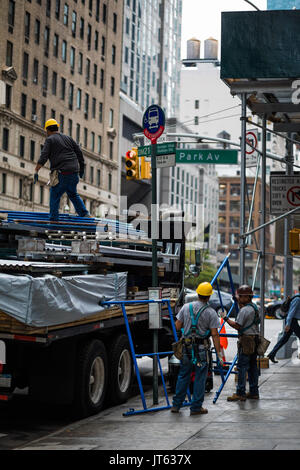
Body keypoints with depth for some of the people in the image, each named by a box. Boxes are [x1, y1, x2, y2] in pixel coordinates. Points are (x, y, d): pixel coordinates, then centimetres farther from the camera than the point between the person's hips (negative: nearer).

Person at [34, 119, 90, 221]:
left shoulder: (50, 140, 1)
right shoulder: (67, 138, 18)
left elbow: (43, 156, -10)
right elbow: (79, 152, 17)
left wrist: (36, 171, -12)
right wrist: (81, 168, 25)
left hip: (62, 172, -6)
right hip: (74, 172, 6)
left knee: (55, 195, 2)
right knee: (73, 194, 21)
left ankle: (53, 219, -1)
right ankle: (84, 214, 14)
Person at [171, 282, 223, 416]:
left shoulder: (186, 307, 1)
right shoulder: (211, 313, -8)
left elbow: (177, 326, 4)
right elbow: (215, 335, -10)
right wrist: (219, 353, -6)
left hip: (186, 346, 4)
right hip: (201, 349, -3)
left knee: (183, 376, 14)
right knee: (200, 378, 5)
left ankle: (176, 405, 18)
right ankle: (196, 407, 7)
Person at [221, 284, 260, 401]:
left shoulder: (244, 310, -15)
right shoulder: (255, 307, 14)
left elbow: (237, 326, -17)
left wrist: (226, 318, -5)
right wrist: (239, 303, 24)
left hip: (246, 341, -9)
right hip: (255, 339, 10)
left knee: (242, 367, -8)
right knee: (253, 366, 12)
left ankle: (240, 393, -9)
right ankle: (254, 392, 16)